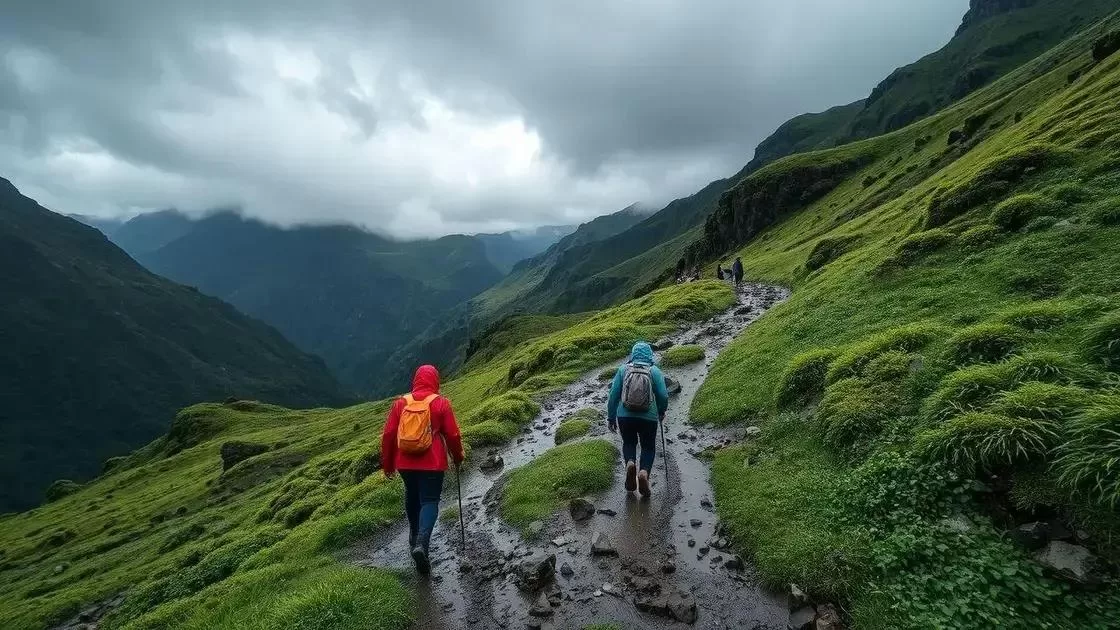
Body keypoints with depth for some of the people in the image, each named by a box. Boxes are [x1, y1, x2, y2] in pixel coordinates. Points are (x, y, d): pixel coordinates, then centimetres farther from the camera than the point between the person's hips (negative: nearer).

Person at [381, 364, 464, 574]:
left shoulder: (401, 403, 1)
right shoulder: (441, 403, -7)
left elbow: (388, 434, 1)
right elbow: (453, 434, -6)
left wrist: (387, 463, 12)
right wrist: (458, 457, 11)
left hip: (405, 463, 4)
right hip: (432, 464, -3)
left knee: (412, 498, 24)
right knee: (429, 501, 2)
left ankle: (415, 538, 38)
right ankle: (421, 544, -17)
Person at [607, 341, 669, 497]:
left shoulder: (623, 370, 2)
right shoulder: (655, 371, 0)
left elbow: (613, 395, 0)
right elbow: (663, 396, -5)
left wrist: (611, 417, 10)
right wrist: (661, 412, 15)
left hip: (625, 416, 1)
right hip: (649, 418, -1)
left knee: (629, 443, 25)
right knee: (648, 447, 19)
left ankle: (630, 462, -5)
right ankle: (644, 471, -7)